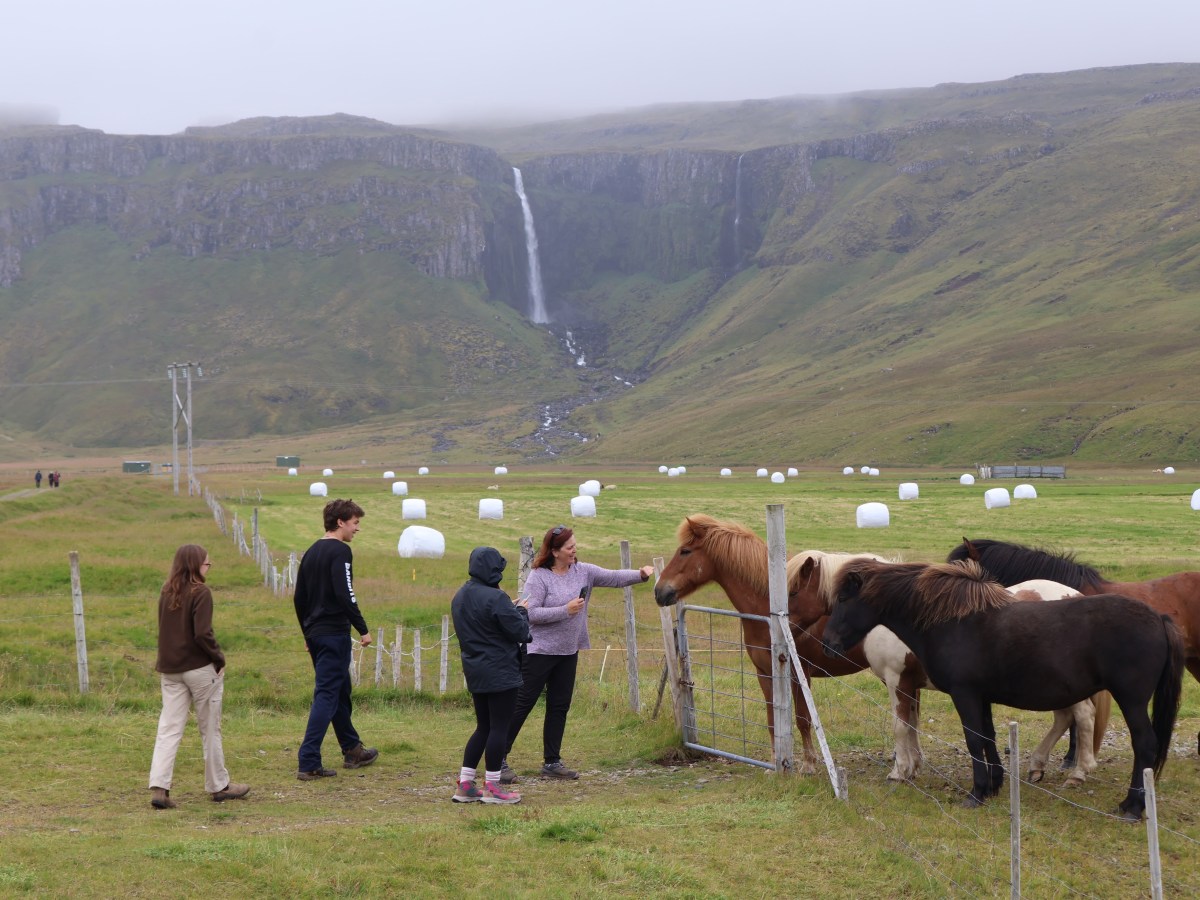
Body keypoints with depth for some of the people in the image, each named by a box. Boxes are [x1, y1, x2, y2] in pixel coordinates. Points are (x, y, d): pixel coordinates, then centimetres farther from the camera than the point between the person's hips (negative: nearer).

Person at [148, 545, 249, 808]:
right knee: (210, 729, 8)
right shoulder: (200, 593, -13)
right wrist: (219, 658, -8)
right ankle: (219, 785, 18)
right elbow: (203, 634, -20)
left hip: (170, 669, 5)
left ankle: (159, 787, -8)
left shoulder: (166, 594, 7)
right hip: (200, 668, -5)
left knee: (168, 729, 3)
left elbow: (165, 631, 13)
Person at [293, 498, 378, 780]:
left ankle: (352, 750, 32)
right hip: (334, 633, -9)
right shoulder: (340, 551, -12)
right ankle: (308, 763, -12)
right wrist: (363, 629, -15)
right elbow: (344, 595, -22)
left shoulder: (311, 552, 14)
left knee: (340, 692, 20)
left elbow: (299, 599, 17)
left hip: (315, 634, 9)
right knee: (327, 696, -8)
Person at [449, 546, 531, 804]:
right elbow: (520, 632, -17)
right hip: (500, 673, -8)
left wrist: (512, 609, 10)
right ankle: (492, 787, 6)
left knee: (483, 727, 16)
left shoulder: (460, 597, 8)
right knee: (499, 728, 1)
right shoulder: (495, 598, -20)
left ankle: (464, 785, 15)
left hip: (475, 673, 8)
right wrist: (522, 611, 2)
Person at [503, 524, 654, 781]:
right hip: (539, 652, -7)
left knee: (559, 707, 11)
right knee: (521, 705, -3)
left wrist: (640, 574, -16)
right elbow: (530, 613, -20)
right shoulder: (538, 577, -14)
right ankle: (499, 759, 3)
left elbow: (613, 577, 0)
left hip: (568, 653, 7)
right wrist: (565, 610, -21)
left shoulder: (583, 572, 3)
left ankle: (552, 762, 20)